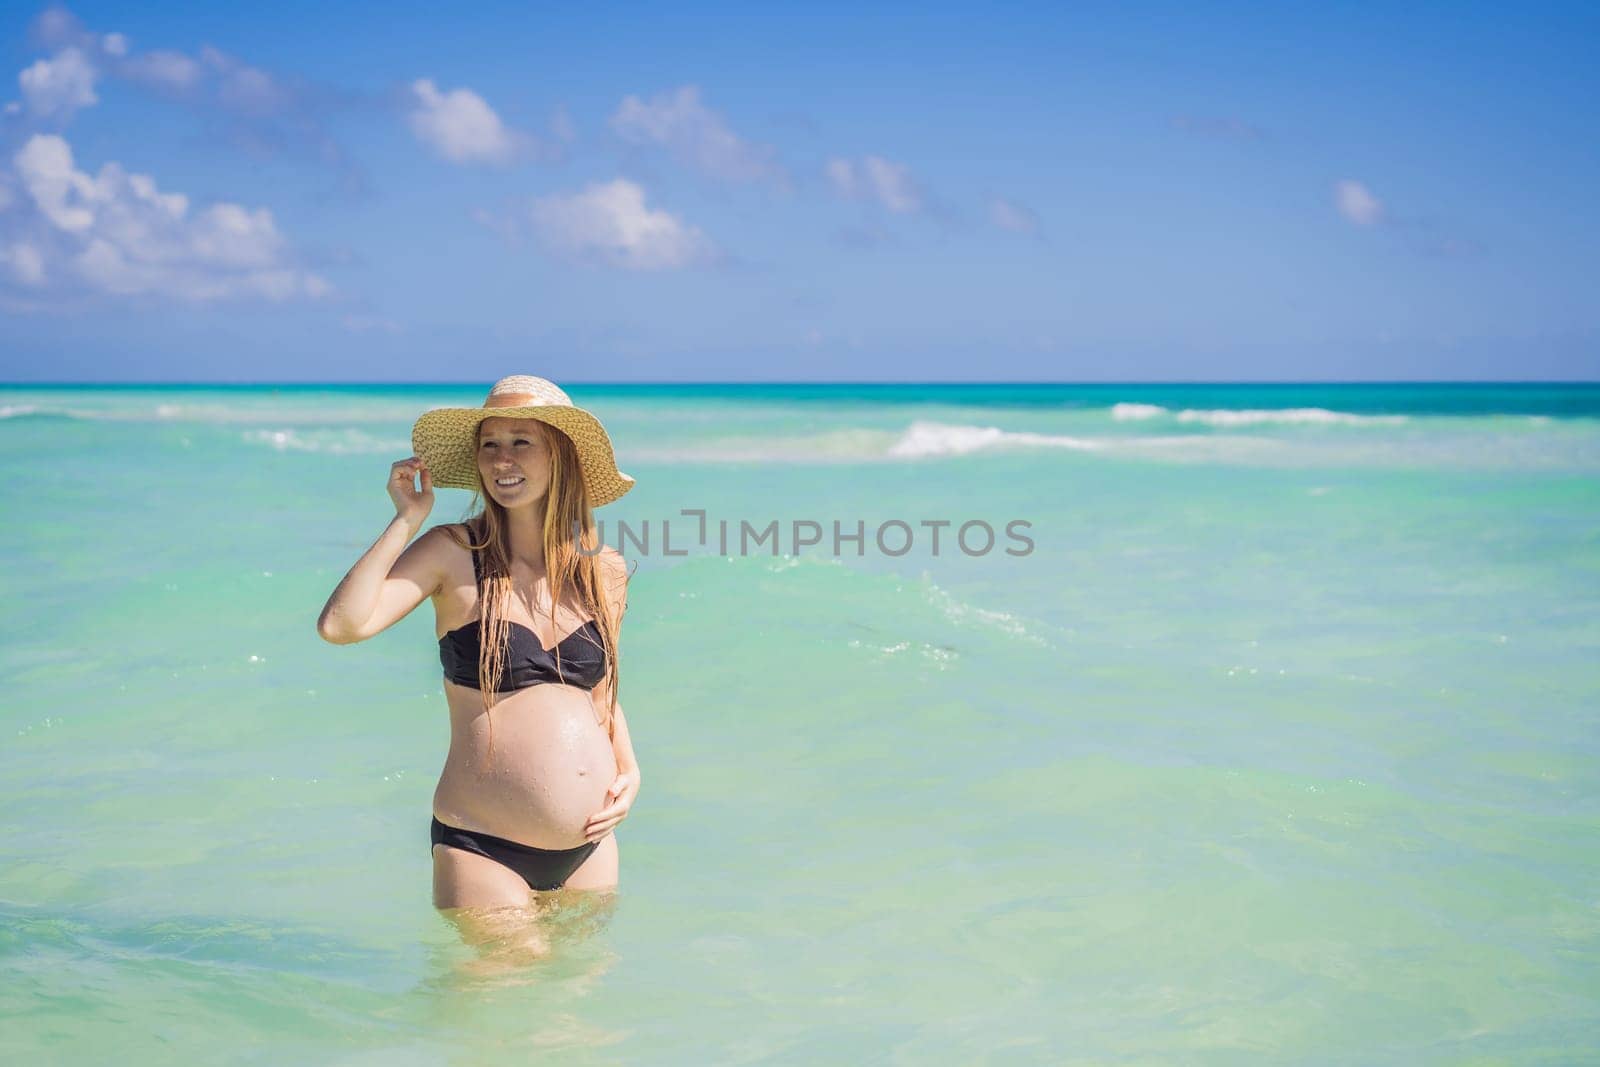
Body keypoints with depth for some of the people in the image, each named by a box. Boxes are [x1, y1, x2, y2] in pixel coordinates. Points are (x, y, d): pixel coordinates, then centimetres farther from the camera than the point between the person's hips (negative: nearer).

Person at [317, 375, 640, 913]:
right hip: (482, 849, -4)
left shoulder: (606, 572, 6)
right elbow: (340, 625, -20)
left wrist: (629, 772, 4)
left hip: (591, 846, 4)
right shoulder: (453, 553, -5)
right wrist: (405, 521, -13)